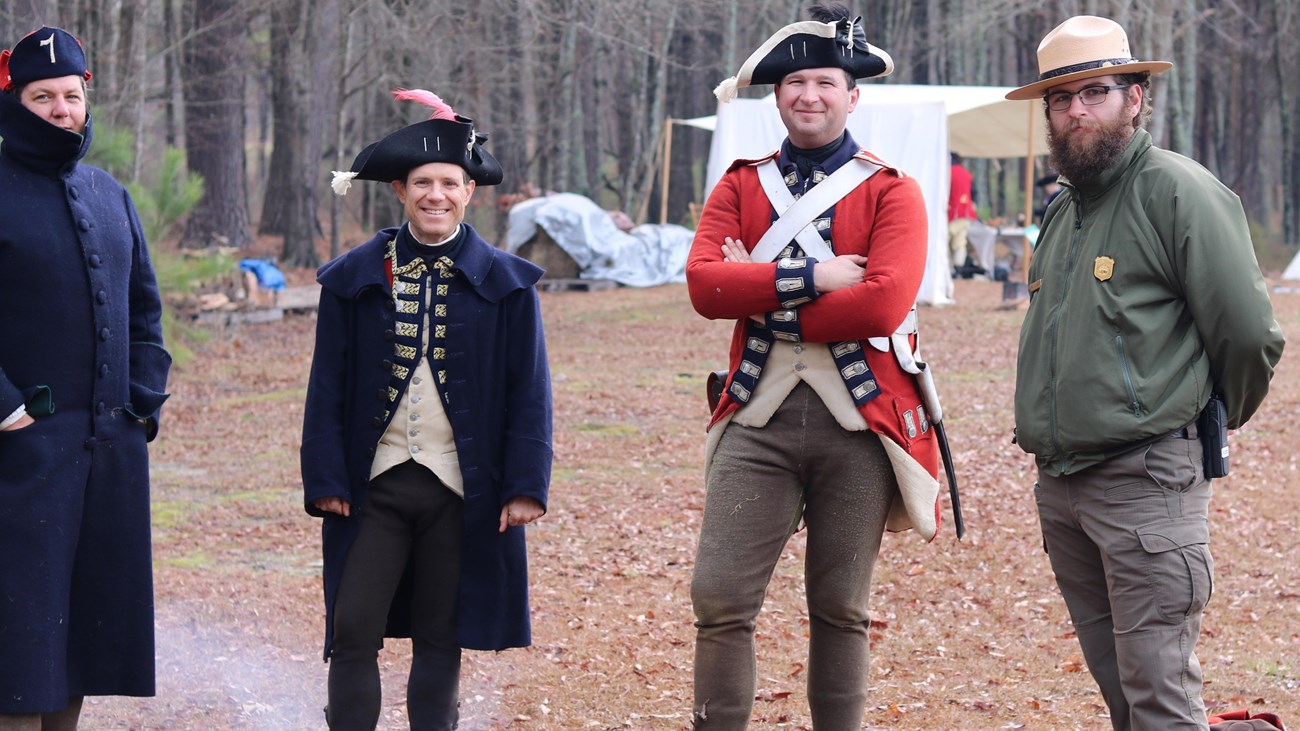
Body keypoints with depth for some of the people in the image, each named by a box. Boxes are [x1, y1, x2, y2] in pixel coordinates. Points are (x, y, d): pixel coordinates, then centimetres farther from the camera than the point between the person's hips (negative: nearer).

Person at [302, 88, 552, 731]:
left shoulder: (504, 284, 3)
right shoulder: (354, 279, 5)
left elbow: (529, 391, 2)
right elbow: (328, 388, 6)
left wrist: (525, 485, -5)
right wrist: (324, 479, -1)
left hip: (464, 492, 0)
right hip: (375, 485, 1)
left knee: (441, 640, 7)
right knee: (352, 633, -7)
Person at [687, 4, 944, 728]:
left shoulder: (892, 192, 0)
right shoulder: (741, 186, 9)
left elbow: (883, 304, -16)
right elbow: (703, 281, -7)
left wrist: (762, 297, -9)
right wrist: (811, 277, -15)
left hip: (857, 423, -2)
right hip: (759, 422, 2)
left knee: (841, 612, 8)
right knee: (721, 600, -6)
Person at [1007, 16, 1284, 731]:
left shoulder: (1178, 192, -10)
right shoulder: (1063, 212, 16)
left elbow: (1250, 335, -11)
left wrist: (1213, 420, 5)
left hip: (1145, 484, -8)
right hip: (1058, 488, 8)